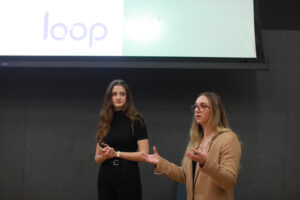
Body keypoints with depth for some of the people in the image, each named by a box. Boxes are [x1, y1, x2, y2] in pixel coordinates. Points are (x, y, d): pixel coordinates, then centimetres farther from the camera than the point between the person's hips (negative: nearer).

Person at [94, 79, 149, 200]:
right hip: (106, 176, 4)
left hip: (128, 176, -4)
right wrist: (105, 156, -10)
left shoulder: (136, 120, -2)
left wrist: (117, 153, -11)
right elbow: (97, 158, 11)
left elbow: (144, 154, -9)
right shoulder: (104, 122, 9)